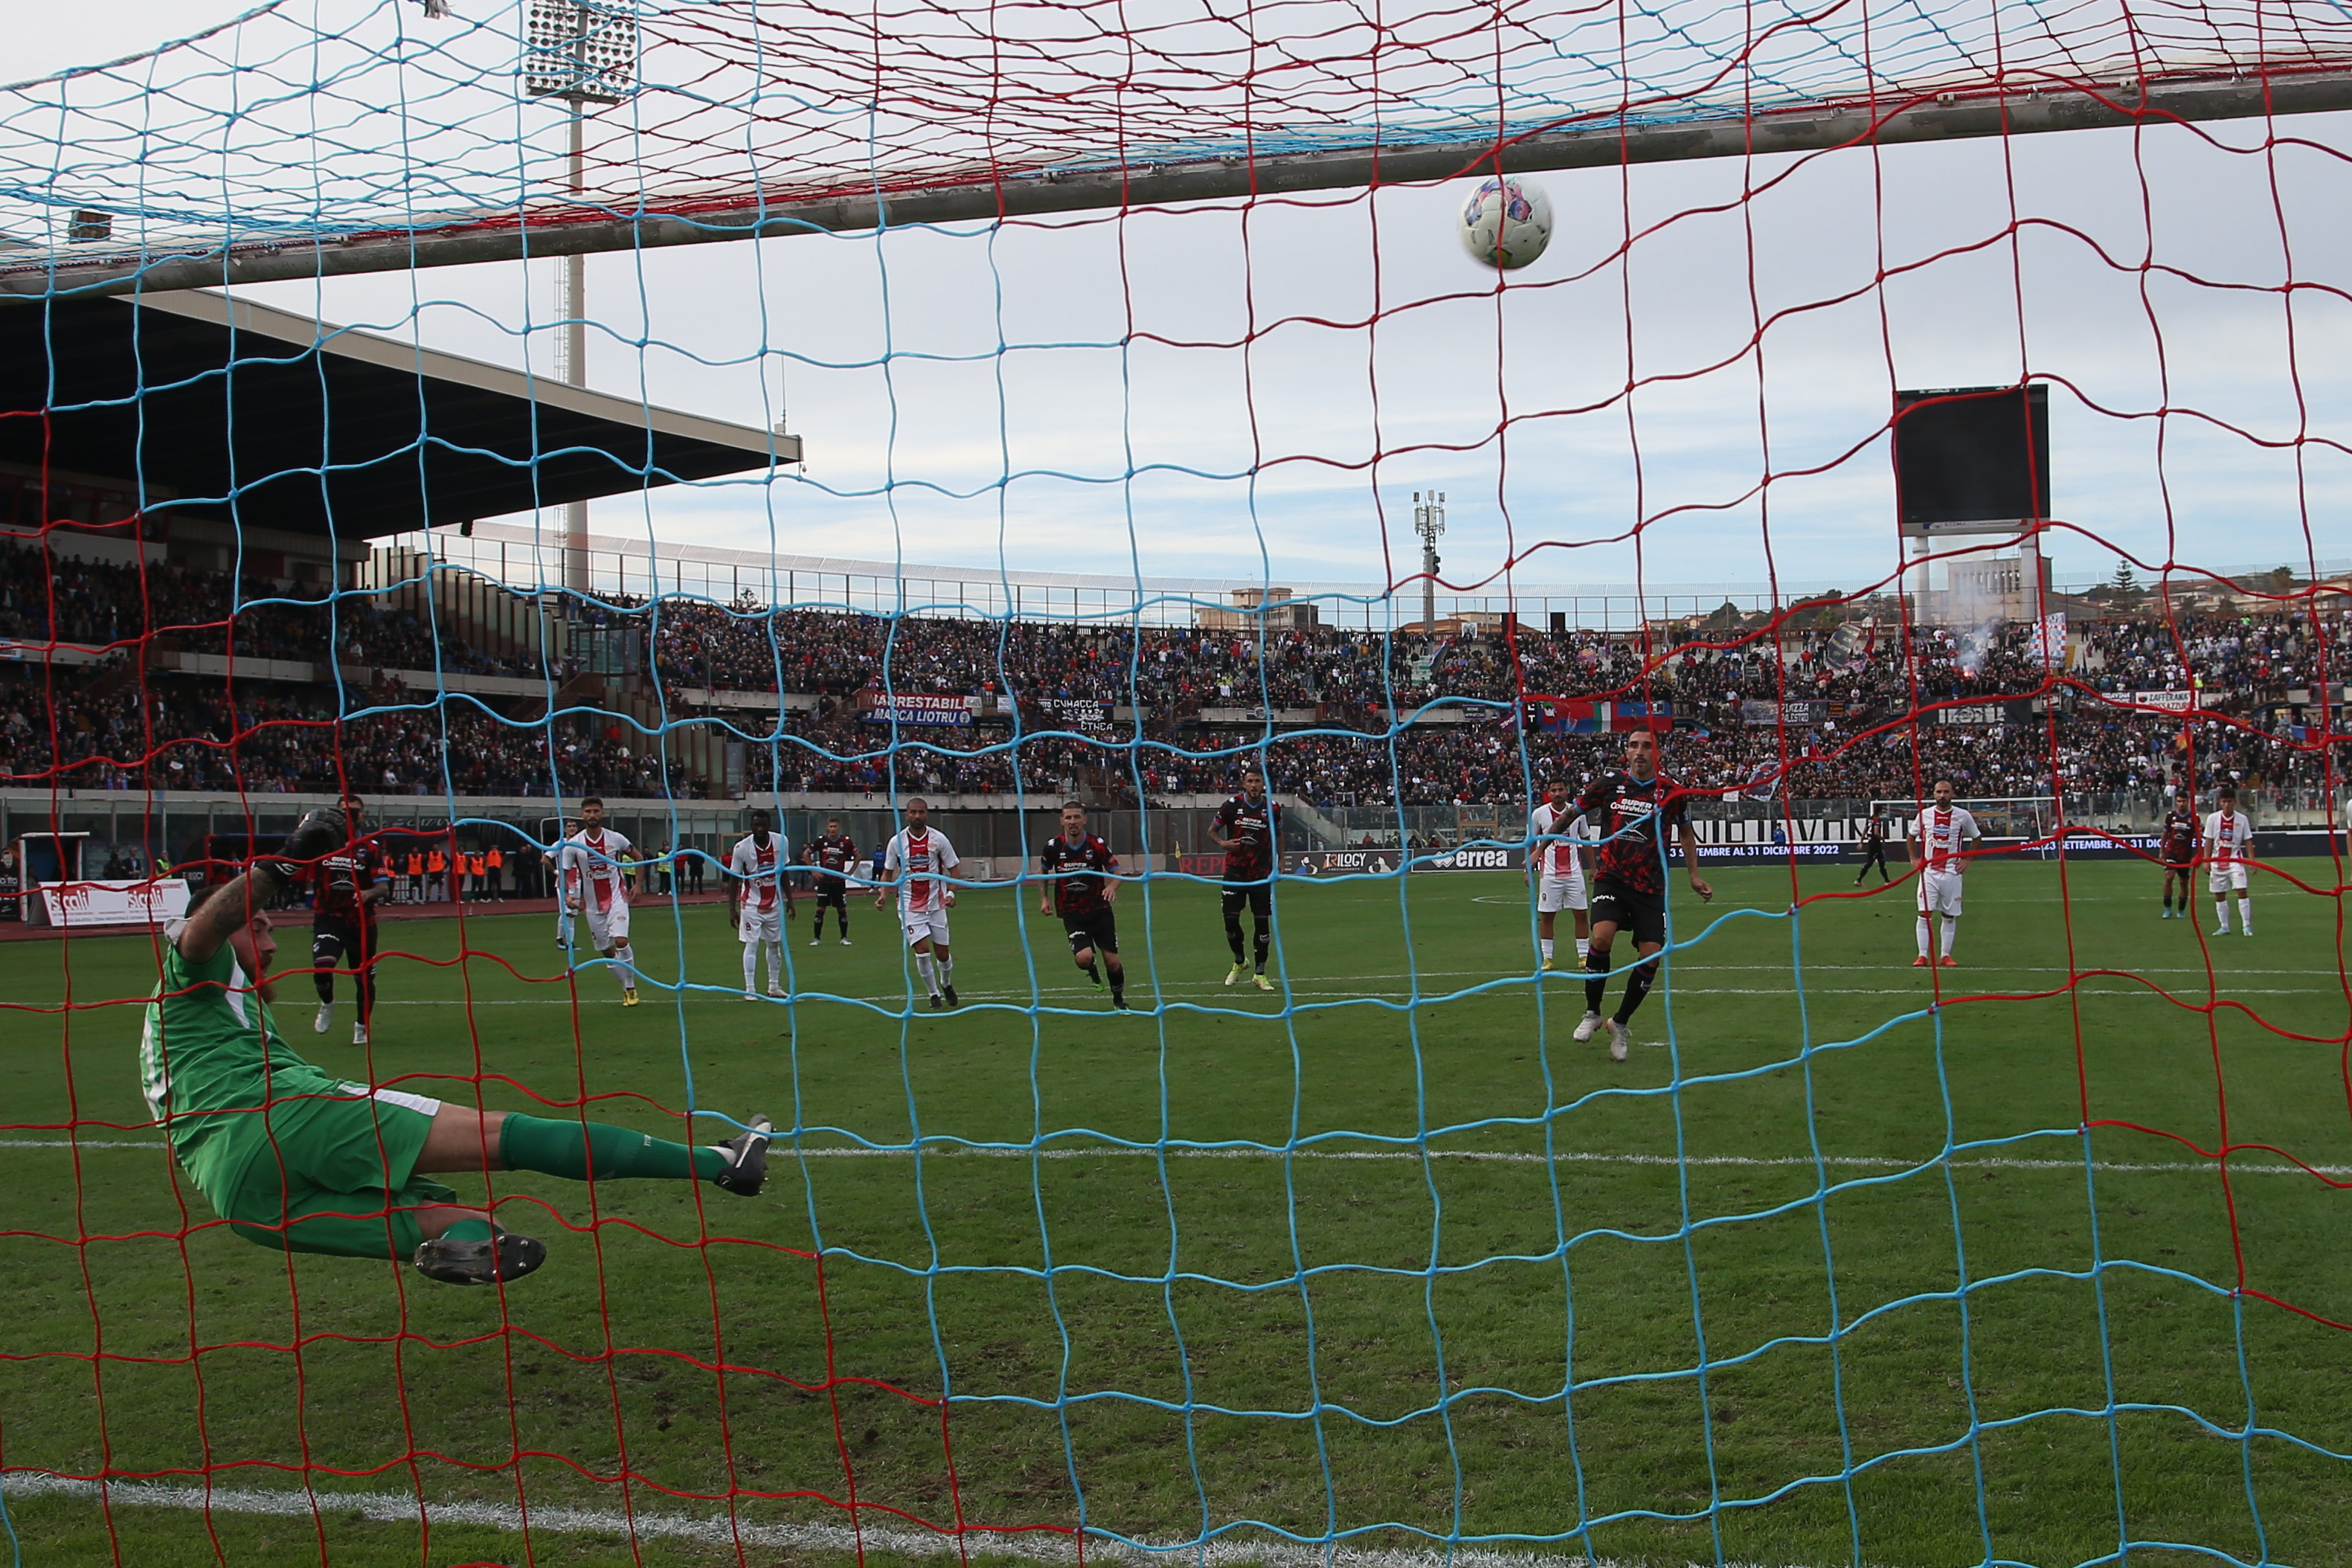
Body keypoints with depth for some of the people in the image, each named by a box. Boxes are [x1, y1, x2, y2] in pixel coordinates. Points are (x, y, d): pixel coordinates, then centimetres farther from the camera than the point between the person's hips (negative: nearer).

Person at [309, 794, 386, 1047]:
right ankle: (327, 1004, 9)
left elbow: (383, 887, -5)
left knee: (364, 978, 7)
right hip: (328, 917, 0)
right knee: (322, 965, -23)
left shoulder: (370, 848, -2)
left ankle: (362, 1027, 31)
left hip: (362, 921, 0)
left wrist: (369, 894, -29)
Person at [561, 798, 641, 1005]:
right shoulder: (573, 844, -6)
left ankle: (631, 986, -4)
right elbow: (564, 873, -1)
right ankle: (627, 988, 24)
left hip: (617, 898, -2)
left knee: (621, 941, -20)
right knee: (607, 951, 6)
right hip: (592, 905, 2)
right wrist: (567, 895, -19)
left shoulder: (616, 838, -6)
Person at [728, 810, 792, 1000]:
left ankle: (774, 986, 21)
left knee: (775, 943, 10)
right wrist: (732, 908, -11)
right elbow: (734, 879, -8)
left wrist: (789, 899, 7)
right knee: (751, 944, -9)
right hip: (751, 904, -4)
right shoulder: (742, 847, -15)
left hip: (774, 904, 4)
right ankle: (749, 989, -7)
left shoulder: (780, 842, -5)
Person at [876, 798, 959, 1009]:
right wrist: (884, 895, -8)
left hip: (936, 903, 1)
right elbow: (888, 873, 8)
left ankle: (946, 984, 37)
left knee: (942, 953, 6)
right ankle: (935, 996, 5)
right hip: (910, 905, -1)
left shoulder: (938, 839, -4)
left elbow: (953, 868, 3)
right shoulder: (897, 842, -3)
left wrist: (951, 893, -12)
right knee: (922, 950, -11)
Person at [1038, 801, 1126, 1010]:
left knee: (1111, 961, 0)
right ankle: (1093, 974, 17)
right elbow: (1042, 872, 14)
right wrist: (1044, 898, 4)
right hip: (1072, 913, 0)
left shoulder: (1098, 845, -10)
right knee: (1084, 957, -22)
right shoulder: (1053, 846, -6)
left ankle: (1119, 999, 28)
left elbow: (1116, 872, -2)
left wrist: (1112, 886, -24)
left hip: (1099, 910, 0)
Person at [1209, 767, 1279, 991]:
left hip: (1262, 874, 0)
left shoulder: (1272, 808, -1)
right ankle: (1239, 962, 25)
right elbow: (1212, 830, 5)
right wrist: (1222, 843, -16)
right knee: (1231, 920, -3)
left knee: (1262, 922, -2)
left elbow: (1278, 835, 16)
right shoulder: (1232, 805, -5)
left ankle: (1260, 974, 10)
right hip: (1235, 872, 0)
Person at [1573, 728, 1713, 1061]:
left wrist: (1694, 876, 10)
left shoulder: (1672, 792, 0)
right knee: (1602, 937, -25)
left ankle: (1620, 1024, 16)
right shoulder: (1609, 784, -2)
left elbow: (1686, 834, 17)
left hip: (1650, 886, 1)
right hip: (1611, 877, -1)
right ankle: (1592, 1014, -3)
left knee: (1651, 956, -8)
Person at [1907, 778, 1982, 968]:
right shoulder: (1924, 815, 2)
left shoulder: (1963, 816, -2)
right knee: (1924, 914, -7)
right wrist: (1914, 859, 8)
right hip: (1928, 872, 0)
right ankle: (1923, 956, -5)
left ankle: (1947, 955, 12)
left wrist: (1967, 860, 3)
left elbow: (1976, 838, 12)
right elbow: (1912, 836, 17)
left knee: (1950, 916, 4)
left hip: (1952, 873, 0)